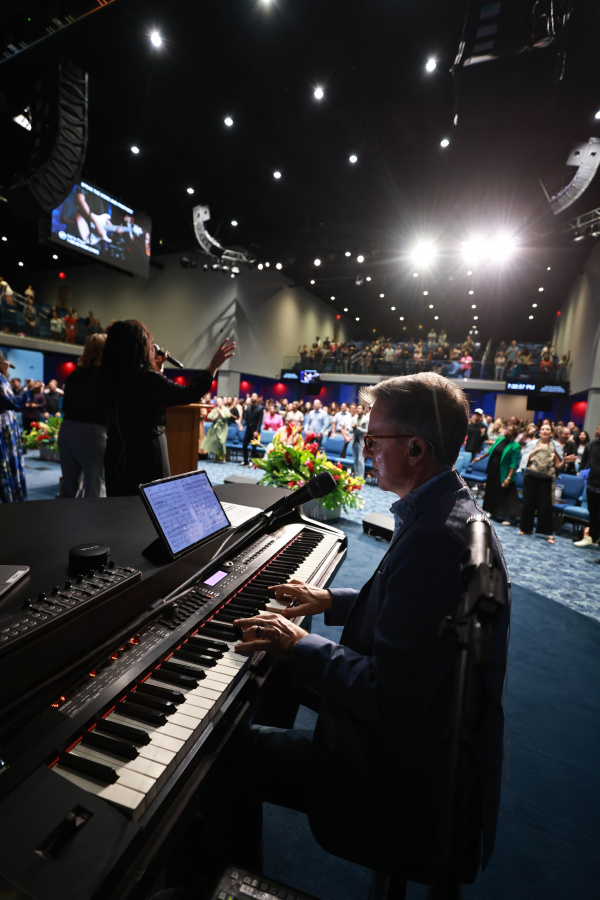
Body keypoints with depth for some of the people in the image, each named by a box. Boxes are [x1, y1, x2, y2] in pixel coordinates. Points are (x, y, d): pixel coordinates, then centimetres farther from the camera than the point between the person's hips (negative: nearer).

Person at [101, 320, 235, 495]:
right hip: (145, 458, -8)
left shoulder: (113, 378, 3)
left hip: (118, 457, 8)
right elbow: (189, 394, -13)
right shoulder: (148, 379, -20)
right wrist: (214, 365, -5)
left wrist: (156, 366, 21)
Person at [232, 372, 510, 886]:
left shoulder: (436, 539, -34)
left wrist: (300, 646, -20)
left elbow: (391, 703, -30)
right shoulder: (450, 509, 0)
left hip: (409, 782, -9)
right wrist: (332, 601, 7)